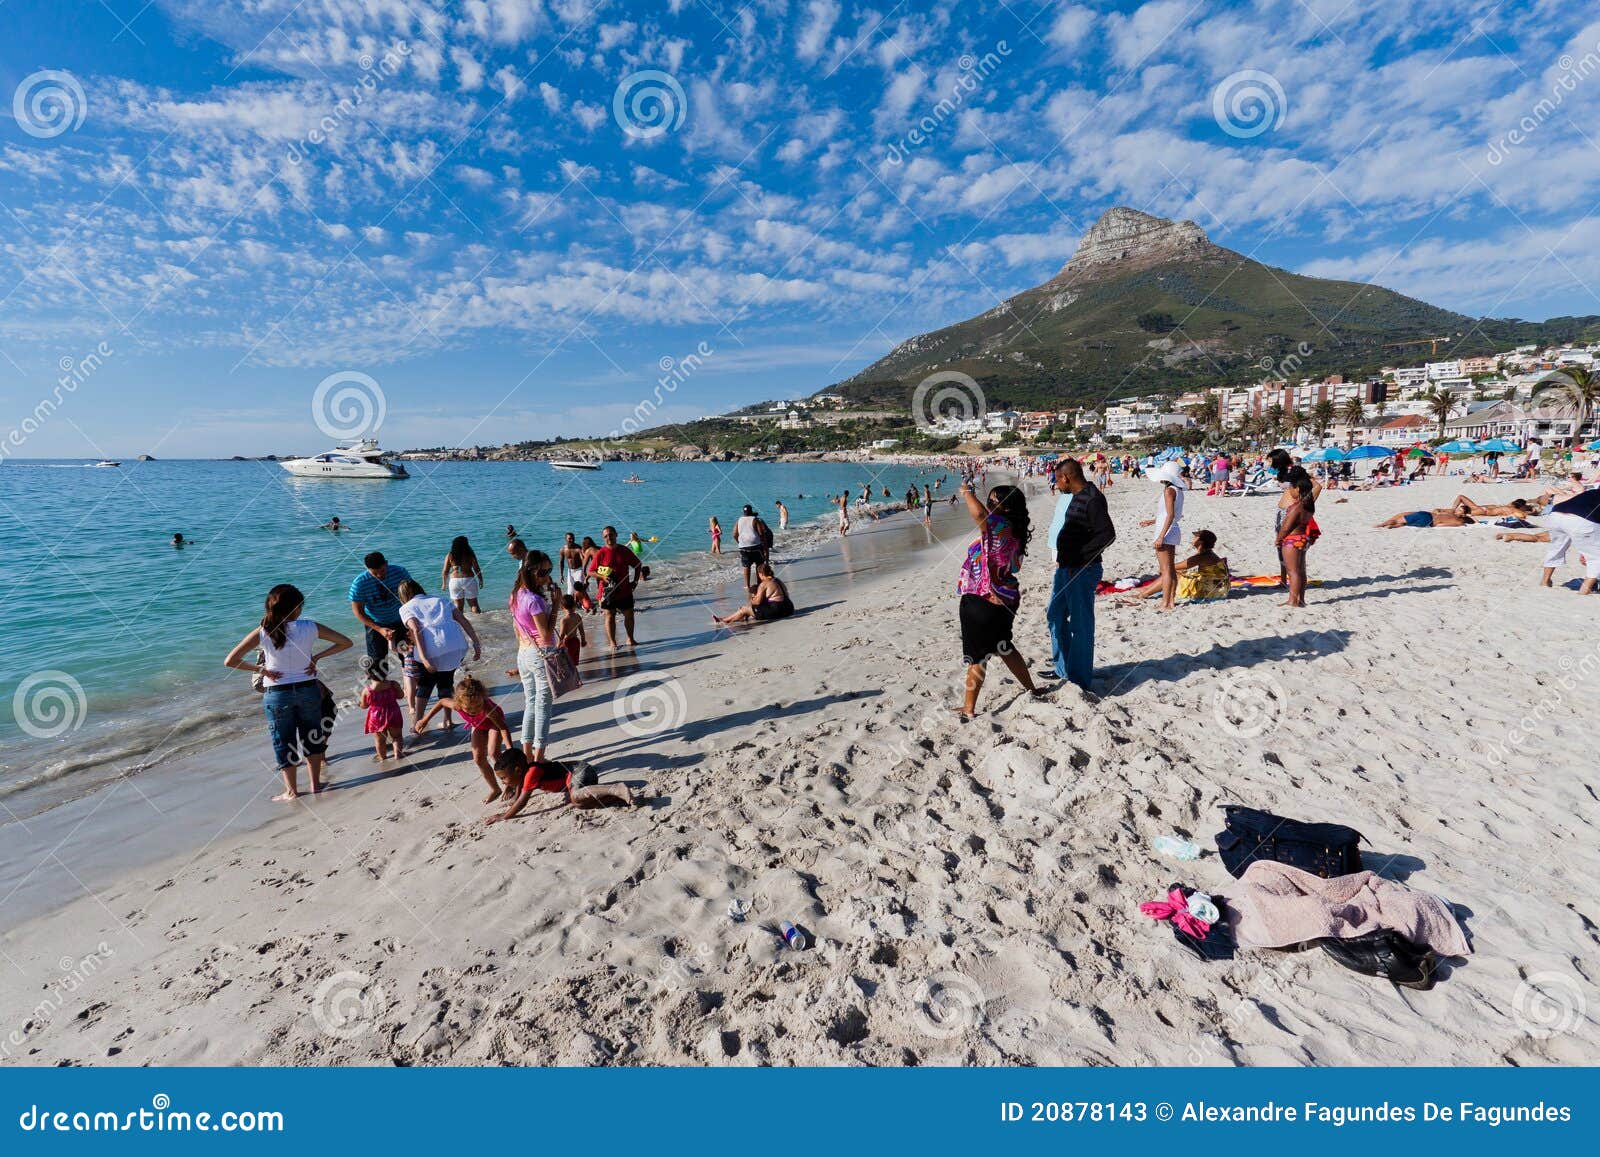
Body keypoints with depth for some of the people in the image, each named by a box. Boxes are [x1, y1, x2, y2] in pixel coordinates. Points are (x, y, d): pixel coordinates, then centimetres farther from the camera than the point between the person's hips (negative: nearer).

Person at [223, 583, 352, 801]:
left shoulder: (263, 632, -11)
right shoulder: (310, 628, -11)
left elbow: (230, 661, -13)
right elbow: (346, 643, -4)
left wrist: (259, 669, -4)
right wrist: (317, 657, 0)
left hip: (277, 694, -1)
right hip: (308, 689, 1)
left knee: (283, 742, 14)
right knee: (312, 737, 18)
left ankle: (292, 791, 23)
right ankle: (315, 784, 25)